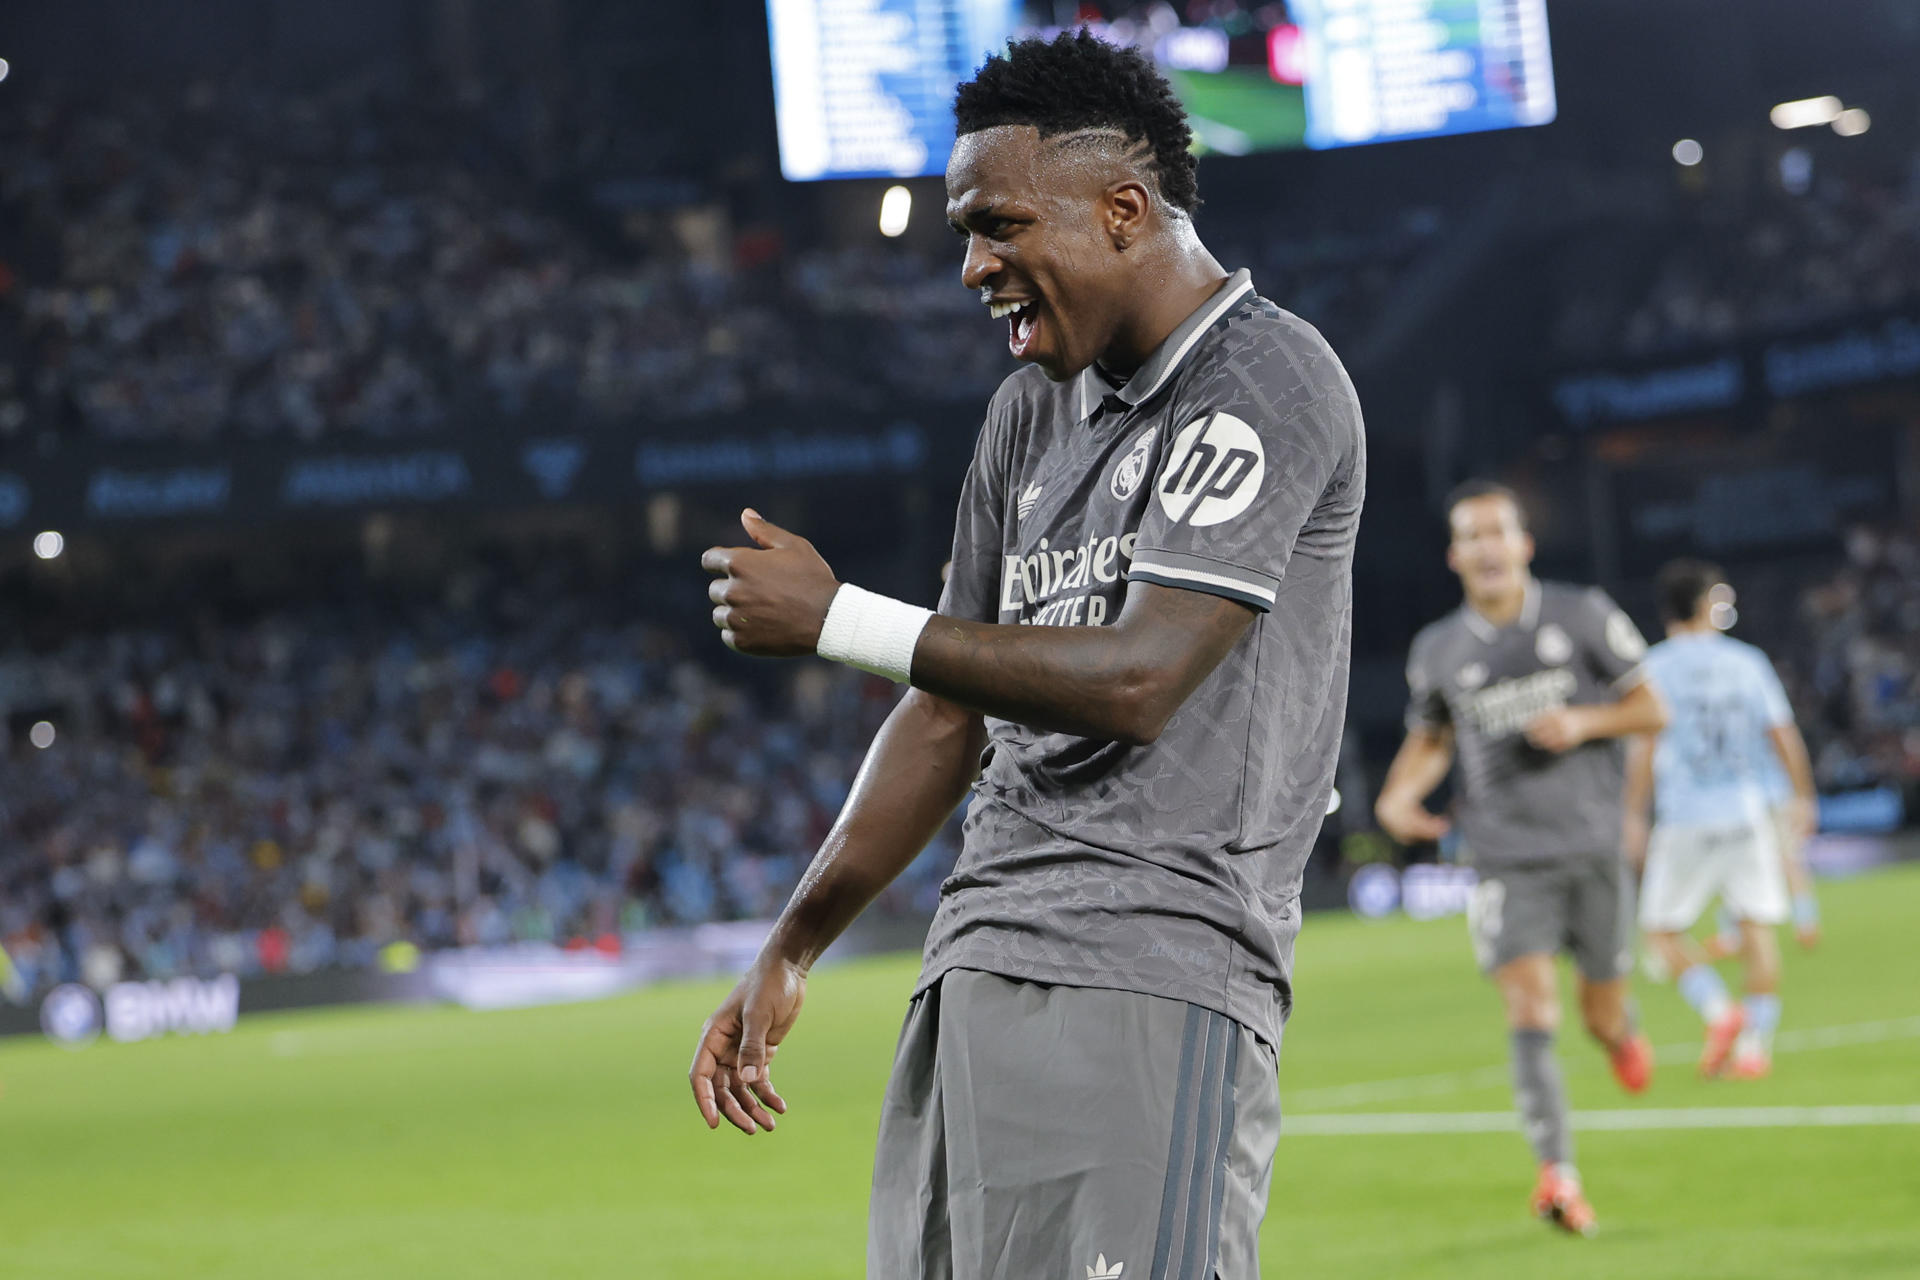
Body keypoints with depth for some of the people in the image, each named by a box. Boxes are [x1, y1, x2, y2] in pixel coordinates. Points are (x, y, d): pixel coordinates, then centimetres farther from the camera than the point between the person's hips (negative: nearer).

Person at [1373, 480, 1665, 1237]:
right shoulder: (1438, 651, 6)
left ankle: (1620, 1032, 47)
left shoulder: (1584, 616, 1)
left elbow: (1651, 710, 6)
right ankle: (1558, 1174, -24)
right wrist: (1399, 795, 0)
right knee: (1530, 1005, -18)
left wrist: (1584, 722, -13)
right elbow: (1429, 739, 21)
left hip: (1592, 847, 0)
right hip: (1506, 857, 0)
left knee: (1602, 1016, 8)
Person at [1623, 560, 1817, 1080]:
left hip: (1685, 820, -2)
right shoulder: (1747, 661, 6)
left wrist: (1634, 818, -5)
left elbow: (1643, 747, -8)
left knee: (1663, 927, 7)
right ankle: (1755, 1044, -2)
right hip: (1747, 813, 2)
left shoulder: (1656, 666, -1)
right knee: (1757, 925, 4)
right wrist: (1802, 798, 17)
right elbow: (1785, 736, 6)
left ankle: (1719, 1012, -13)